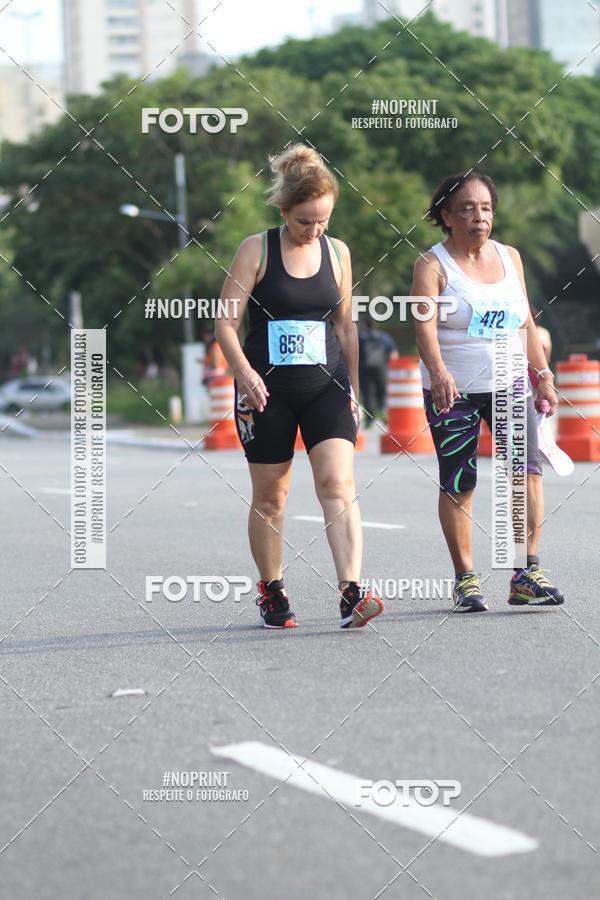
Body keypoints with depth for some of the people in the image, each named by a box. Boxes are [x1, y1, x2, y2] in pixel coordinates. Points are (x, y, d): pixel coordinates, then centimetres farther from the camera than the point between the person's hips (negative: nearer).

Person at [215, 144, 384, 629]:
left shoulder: (337, 252, 7)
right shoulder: (257, 249, -3)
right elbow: (226, 320, -5)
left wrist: (353, 391, 17)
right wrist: (244, 372, -20)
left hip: (326, 387, 2)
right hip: (267, 389, -2)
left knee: (338, 483, -14)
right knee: (269, 495, 7)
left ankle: (352, 592, -22)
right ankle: (271, 592, 23)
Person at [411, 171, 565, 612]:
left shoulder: (509, 257, 10)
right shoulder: (432, 265, -6)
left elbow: (526, 322, 16)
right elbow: (425, 326, -20)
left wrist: (544, 376, 11)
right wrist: (438, 372, -37)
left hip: (509, 385, 3)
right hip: (453, 392, -3)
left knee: (528, 468, -12)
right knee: (457, 485, 0)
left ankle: (526, 573, -9)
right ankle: (465, 579, 11)